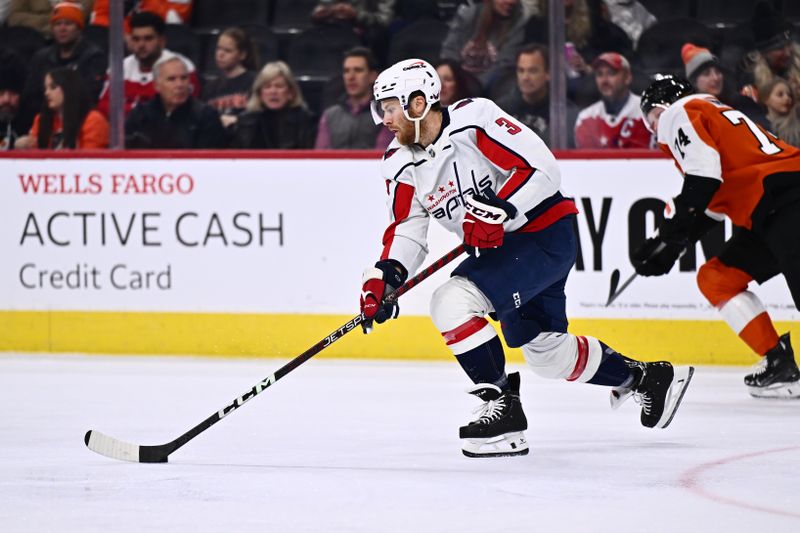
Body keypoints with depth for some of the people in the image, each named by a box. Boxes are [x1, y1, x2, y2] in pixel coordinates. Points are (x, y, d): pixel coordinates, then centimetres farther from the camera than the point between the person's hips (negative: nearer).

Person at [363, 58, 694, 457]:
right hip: (496, 248, 9)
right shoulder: (400, 164, 2)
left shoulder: (473, 120, -20)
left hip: (545, 235, -9)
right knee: (545, 352, 17)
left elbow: (541, 168, -22)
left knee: (453, 303, -24)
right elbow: (407, 229, 2)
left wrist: (497, 210, -31)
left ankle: (502, 409, -18)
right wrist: (385, 275, -16)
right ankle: (644, 378, 35)